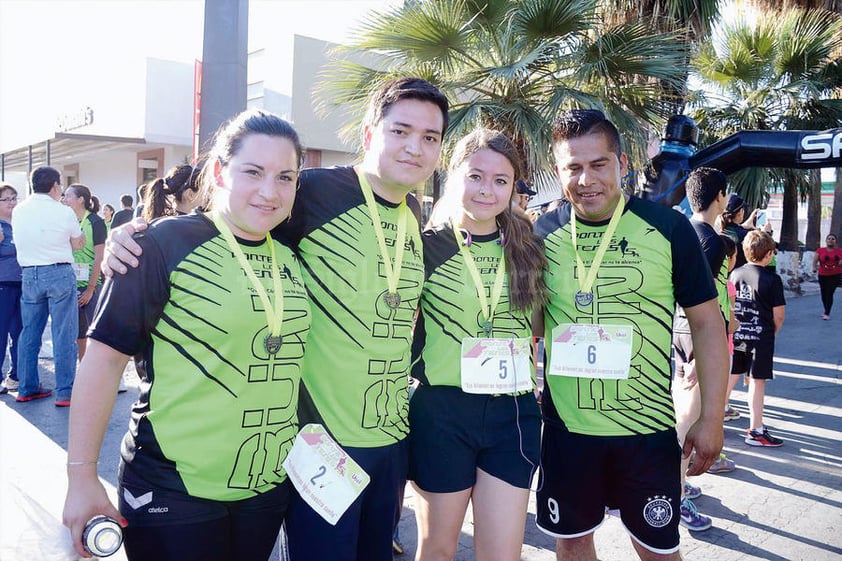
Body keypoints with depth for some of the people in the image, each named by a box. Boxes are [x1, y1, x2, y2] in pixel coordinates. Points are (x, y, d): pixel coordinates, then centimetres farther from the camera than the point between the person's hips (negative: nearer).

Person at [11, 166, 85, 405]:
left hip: (29, 275, 5)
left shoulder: (18, 211, 5)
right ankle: (65, 392, 0)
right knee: (63, 334, -1)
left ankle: (27, 388, 20)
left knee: (29, 333, 13)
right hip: (60, 273, -4)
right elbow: (78, 244, 5)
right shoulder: (64, 213, -7)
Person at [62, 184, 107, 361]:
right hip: (72, 284, 6)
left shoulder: (95, 222, -9)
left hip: (91, 285, -6)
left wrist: (90, 288, -13)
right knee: (78, 331, 12)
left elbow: (99, 258, -11)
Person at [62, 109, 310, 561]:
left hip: (270, 487, 6)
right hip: (172, 492, -5)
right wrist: (81, 476, -11)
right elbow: (105, 355, -12)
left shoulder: (291, 259, 4)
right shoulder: (169, 243, -13)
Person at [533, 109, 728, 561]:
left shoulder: (668, 228, -8)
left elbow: (707, 322, -2)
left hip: (648, 425, -1)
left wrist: (711, 418, -4)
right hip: (566, 425, 2)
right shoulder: (543, 233, -3)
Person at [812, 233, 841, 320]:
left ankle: (827, 313, -4)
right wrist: (814, 267, -27)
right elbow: (815, 260, -8)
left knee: (830, 294, -10)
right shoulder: (820, 250, 1)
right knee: (824, 294, 9)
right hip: (823, 275, 2)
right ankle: (826, 311, 28)